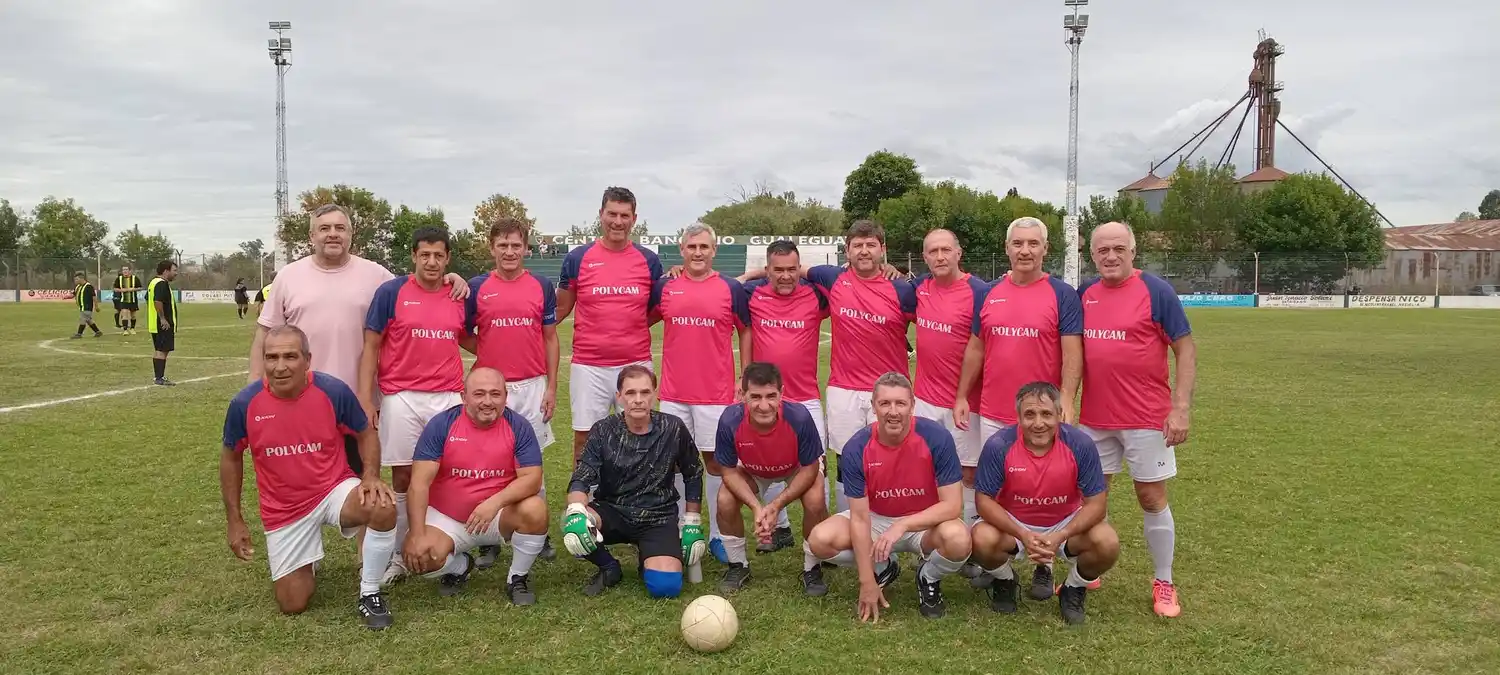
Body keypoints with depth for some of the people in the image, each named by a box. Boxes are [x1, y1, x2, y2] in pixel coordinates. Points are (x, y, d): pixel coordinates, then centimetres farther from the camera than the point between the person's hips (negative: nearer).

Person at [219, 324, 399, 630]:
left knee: (384, 507, -34)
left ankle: (369, 595, -11)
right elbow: (231, 457, 4)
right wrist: (235, 521, 4)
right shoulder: (245, 403, -14)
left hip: (334, 490, -1)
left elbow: (366, 434, 0)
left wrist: (371, 477, -19)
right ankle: (307, 562, 39)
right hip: (284, 510, 2)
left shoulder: (334, 391, -18)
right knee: (292, 605, 2)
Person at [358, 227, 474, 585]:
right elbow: (370, 347, -1)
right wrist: (365, 398, -8)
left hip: (449, 399, 2)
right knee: (403, 477, 4)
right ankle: (398, 555, 16)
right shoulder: (391, 292, -1)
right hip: (401, 399, -2)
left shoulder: (460, 297, 8)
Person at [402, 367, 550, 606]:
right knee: (420, 556, -26)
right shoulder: (441, 424, -10)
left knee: (535, 510, -29)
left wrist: (495, 502, -33)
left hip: (499, 516, 0)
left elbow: (532, 478, -16)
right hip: (447, 518, 0)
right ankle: (460, 566, 13)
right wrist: (417, 535, -23)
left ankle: (518, 578, -1)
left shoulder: (518, 426, -9)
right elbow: (420, 483, -14)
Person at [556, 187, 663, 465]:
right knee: (584, 439, 6)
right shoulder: (578, 258, 1)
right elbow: (561, 309, 7)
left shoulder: (649, 260, 3)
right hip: (588, 366, -1)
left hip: (636, 364, 1)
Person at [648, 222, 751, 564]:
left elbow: (745, 331, 8)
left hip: (716, 392, -2)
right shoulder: (664, 287, 5)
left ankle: (717, 536, 15)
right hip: (674, 392, 2)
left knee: (715, 459, 5)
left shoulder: (731, 288, 1)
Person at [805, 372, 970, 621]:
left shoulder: (936, 437, -23)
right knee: (820, 540, -22)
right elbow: (860, 517, -15)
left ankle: (928, 578, 2)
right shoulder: (856, 448, -18)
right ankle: (883, 568, 9)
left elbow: (953, 505, -22)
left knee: (958, 539, -36)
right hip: (876, 519, 2)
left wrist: (902, 526, -34)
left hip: (926, 522, -2)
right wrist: (868, 582, -18)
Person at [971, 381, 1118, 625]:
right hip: (1012, 524, -1)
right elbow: (985, 500, -17)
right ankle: (1004, 582, 7)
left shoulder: (1080, 445, -20)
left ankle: (1074, 590, 8)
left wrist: (1060, 536, -31)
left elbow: (1096, 503, -15)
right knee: (982, 539, -31)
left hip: (1067, 524, 1)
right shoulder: (998, 445, -22)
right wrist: (1023, 535, -31)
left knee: (1107, 543, -26)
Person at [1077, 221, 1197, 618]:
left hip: (1146, 419, -4)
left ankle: (1164, 583, 19)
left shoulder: (1156, 291, -8)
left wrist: (1181, 408, -14)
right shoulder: (1084, 294, 5)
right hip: (1094, 418, 4)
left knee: (1152, 499, 4)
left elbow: (1186, 350, -7)